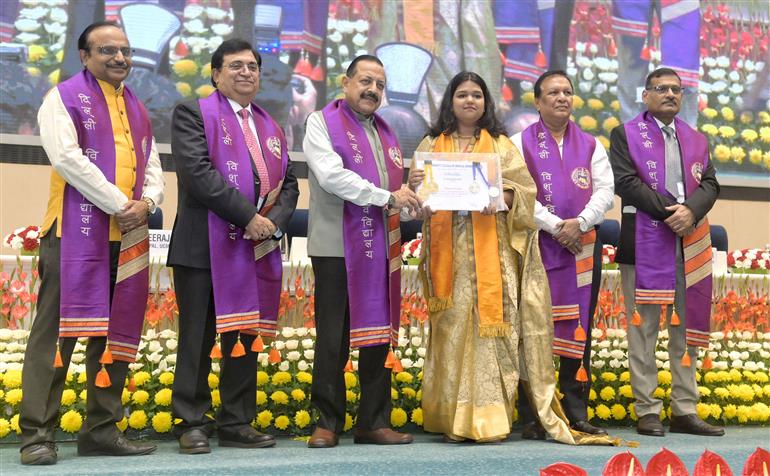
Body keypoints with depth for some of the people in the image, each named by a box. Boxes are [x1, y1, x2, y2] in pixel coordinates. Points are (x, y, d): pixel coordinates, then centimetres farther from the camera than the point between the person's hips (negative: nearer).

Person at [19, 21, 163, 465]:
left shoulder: (138, 109, 20)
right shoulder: (65, 98, 1)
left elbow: (153, 169, 17)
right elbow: (67, 158, -12)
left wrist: (146, 203, -6)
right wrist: (120, 204, -13)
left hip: (128, 237, 6)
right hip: (76, 232, -6)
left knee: (117, 333, 7)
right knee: (57, 329, -8)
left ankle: (102, 429, 15)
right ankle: (37, 434, -5)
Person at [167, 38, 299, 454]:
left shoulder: (270, 127, 20)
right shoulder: (193, 114, 0)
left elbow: (289, 184, 16)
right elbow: (199, 172, -14)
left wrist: (274, 221, -5)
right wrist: (248, 216, -16)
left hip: (256, 248, 6)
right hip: (205, 246, -6)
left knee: (245, 337, 8)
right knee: (198, 339, -1)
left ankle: (237, 423, 16)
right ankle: (193, 425, 8)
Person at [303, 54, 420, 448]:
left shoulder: (385, 132, 21)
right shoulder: (322, 122, 2)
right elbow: (331, 175, -13)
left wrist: (408, 197, 0)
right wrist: (387, 197, -14)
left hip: (380, 249, 6)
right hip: (337, 248, -6)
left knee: (379, 336, 6)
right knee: (333, 340, -1)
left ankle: (374, 422, 13)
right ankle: (328, 422, 8)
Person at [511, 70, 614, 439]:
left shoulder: (591, 145, 16)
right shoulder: (520, 143, 5)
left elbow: (605, 191, 6)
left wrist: (579, 223, -11)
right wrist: (555, 226, -14)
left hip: (583, 246, 3)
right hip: (536, 245, -3)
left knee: (578, 330, 3)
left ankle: (577, 414, 10)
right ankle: (532, 418, 1)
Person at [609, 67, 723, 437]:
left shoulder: (696, 140, 18)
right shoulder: (626, 135, 5)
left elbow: (710, 184, 9)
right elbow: (626, 181, -8)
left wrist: (690, 211, -12)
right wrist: (668, 212, -14)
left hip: (690, 246, 5)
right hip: (645, 244, -4)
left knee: (686, 330, 6)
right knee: (643, 330, -2)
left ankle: (684, 411, 12)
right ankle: (647, 411, 3)